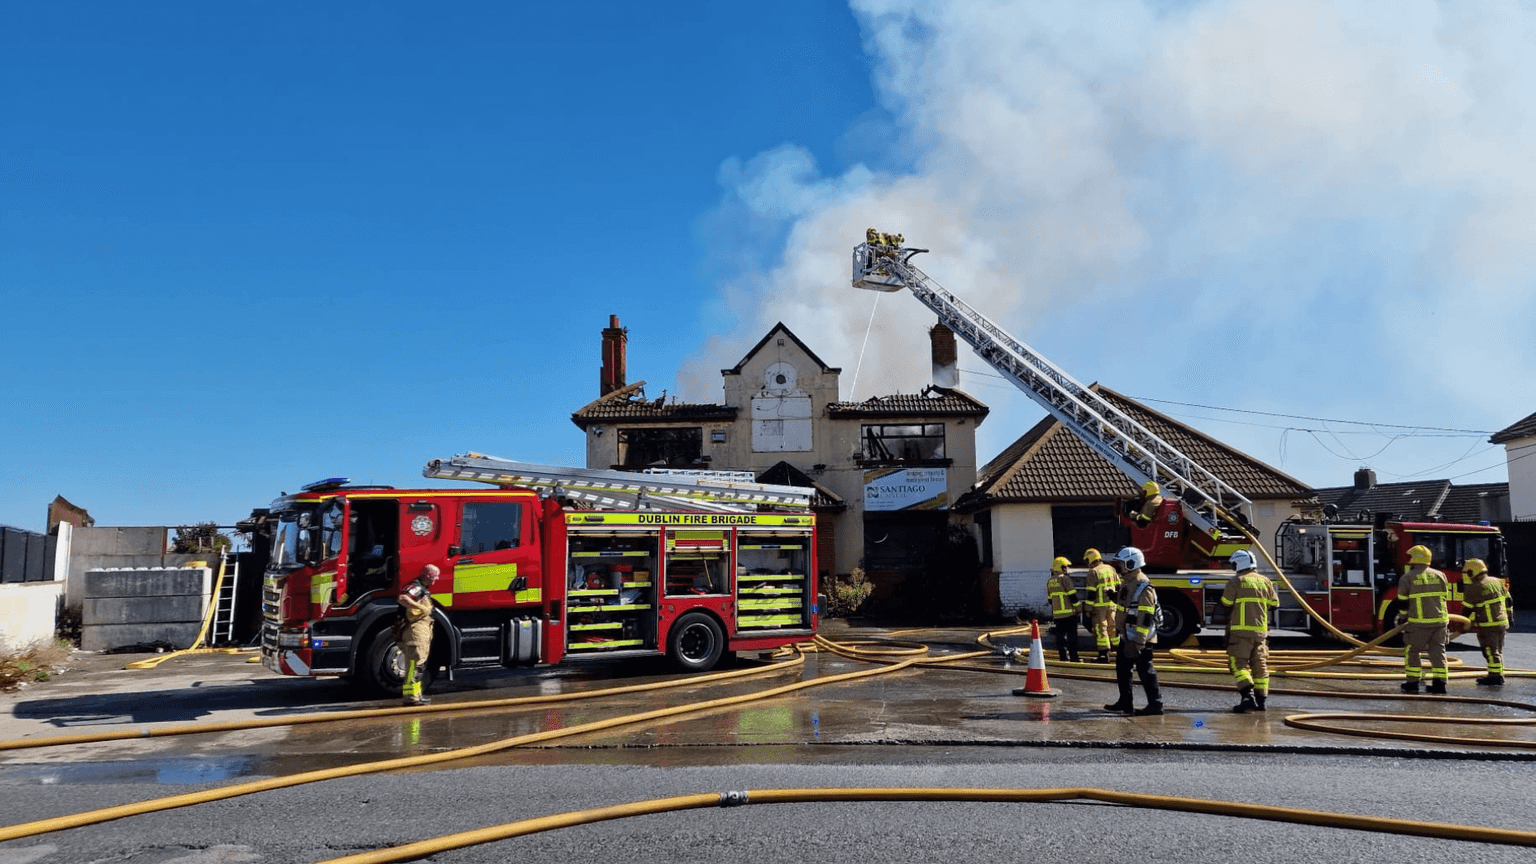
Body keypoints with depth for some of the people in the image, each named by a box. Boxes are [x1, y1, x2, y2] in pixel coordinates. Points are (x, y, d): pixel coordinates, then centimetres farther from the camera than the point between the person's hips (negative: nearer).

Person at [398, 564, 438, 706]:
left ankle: (415, 694, 20)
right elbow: (403, 598, -32)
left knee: (420, 664, 14)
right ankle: (411, 696, -9)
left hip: (423, 631, 11)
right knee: (415, 664, -10)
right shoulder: (415, 587, -13)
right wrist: (421, 608, -30)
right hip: (415, 629, -11)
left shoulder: (423, 589, 19)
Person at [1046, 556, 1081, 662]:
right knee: (1071, 635, -1)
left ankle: (1062, 657, 8)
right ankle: (1073, 658, -1)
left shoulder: (1050, 581, 12)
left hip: (1057, 614, 6)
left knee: (1060, 635, 8)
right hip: (1069, 613, -6)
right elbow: (1072, 596, -13)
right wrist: (1079, 607, -4)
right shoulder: (1065, 579, -10)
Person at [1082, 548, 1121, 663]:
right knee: (1112, 627, 16)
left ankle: (1104, 654, -4)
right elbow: (1118, 587, 16)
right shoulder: (1111, 569, 10)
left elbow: (1091, 593, -13)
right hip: (1112, 604, 7)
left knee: (1100, 629, -3)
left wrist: (1088, 608, -8)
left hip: (1099, 605, -7)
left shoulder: (1093, 572, -11)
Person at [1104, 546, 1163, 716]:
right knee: (1122, 668, 15)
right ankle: (1125, 703, 24)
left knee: (1145, 670, -4)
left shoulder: (1144, 588, -20)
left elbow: (1146, 618, -23)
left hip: (1140, 638, -10)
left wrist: (1139, 642, -24)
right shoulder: (1127, 583, 11)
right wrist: (1119, 629, 22)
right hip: (1127, 636, 10)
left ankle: (1155, 704, 5)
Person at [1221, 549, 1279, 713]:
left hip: (1241, 629, -6)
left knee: (1239, 664, -5)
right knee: (1260, 665, 13)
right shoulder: (1265, 581, 7)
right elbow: (1274, 603, 13)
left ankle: (1248, 697, -20)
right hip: (1261, 630, 6)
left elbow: (1226, 603, -5)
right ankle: (1260, 700, 16)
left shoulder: (1236, 582, -8)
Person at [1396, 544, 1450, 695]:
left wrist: (1402, 618, 11)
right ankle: (1439, 683, 8)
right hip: (1440, 620, 5)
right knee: (1438, 650, 9)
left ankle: (1413, 682, 5)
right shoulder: (1439, 575, 8)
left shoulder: (1407, 578, -6)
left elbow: (1403, 601, -2)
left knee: (1412, 650, 5)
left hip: (1419, 622, -5)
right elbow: (1445, 598, 14)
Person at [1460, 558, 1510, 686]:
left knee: (1490, 651, -1)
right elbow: (1507, 600, 14)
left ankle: (1496, 675, 0)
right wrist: (1508, 617, 25)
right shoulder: (1496, 582, 6)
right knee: (1498, 650, 17)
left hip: (1487, 626, -8)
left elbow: (1467, 610, -12)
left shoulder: (1473, 589, -17)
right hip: (1502, 623, 8)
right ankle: (1499, 674, 23)